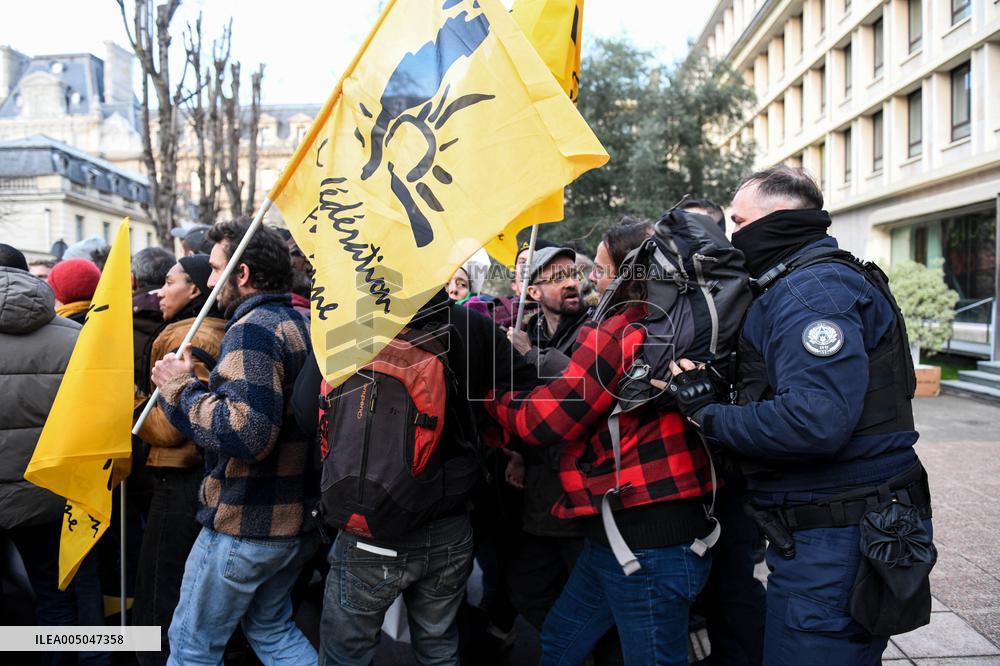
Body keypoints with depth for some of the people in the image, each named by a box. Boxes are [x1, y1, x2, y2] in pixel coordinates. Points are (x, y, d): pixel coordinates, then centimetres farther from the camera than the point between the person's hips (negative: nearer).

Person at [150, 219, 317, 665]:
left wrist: (183, 388, -18)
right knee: (272, 629, 25)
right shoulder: (300, 324, 9)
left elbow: (247, 431, -31)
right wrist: (188, 387, 9)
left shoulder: (252, 328, -19)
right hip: (297, 519, 9)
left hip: (244, 525, -9)